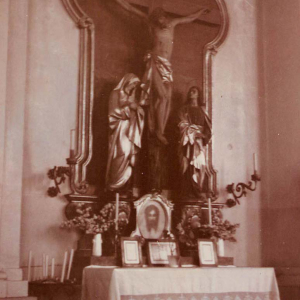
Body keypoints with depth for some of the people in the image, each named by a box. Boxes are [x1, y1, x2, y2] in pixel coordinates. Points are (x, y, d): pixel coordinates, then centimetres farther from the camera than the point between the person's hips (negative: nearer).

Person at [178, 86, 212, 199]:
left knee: (199, 165, -6)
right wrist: (194, 131, -11)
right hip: (188, 140, -3)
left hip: (199, 141, 3)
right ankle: (188, 192, -16)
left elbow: (207, 126, 12)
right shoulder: (184, 109, 12)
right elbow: (183, 124, 1)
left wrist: (204, 135, -6)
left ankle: (197, 192, -4)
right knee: (189, 165, -12)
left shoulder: (202, 110, 19)